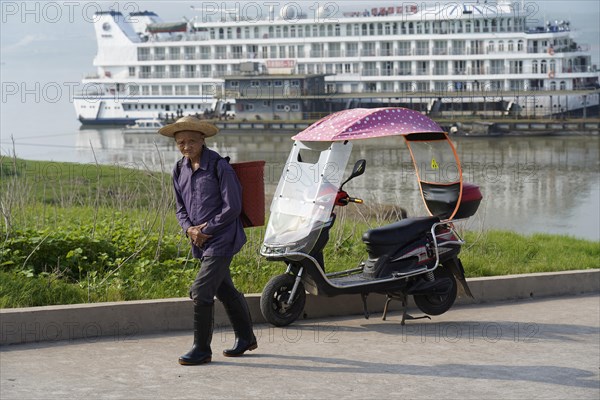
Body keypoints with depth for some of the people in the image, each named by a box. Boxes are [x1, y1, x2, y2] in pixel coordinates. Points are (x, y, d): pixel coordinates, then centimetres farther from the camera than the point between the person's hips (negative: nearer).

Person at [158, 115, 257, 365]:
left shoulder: (219, 166, -13)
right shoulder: (179, 170, 7)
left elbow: (232, 207, -13)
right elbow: (181, 208, 14)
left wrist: (207, 229, -14)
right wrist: (189, 229, -6)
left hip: (221, 240, -8)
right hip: (201, 242, 8)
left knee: (201, 292, -13)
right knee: (225, 291, 19)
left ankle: (202, 349, -2)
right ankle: (246, 338, 35)